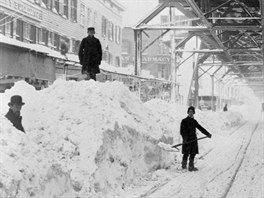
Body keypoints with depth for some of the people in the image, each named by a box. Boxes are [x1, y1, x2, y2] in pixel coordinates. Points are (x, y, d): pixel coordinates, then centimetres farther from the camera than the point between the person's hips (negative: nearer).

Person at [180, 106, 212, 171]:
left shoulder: (194, 121, 14)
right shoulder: (184, 121, -2)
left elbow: (200, 128, 15)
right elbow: (182, 131, -9)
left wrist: (207, 133, 6)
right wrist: (185, 138, -22)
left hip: (193, 140, 5)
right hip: (187, 140, -5)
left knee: (193, 154, 5)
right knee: (186, 154, -6)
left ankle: (191, 166, 12)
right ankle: (184, 165, 9)